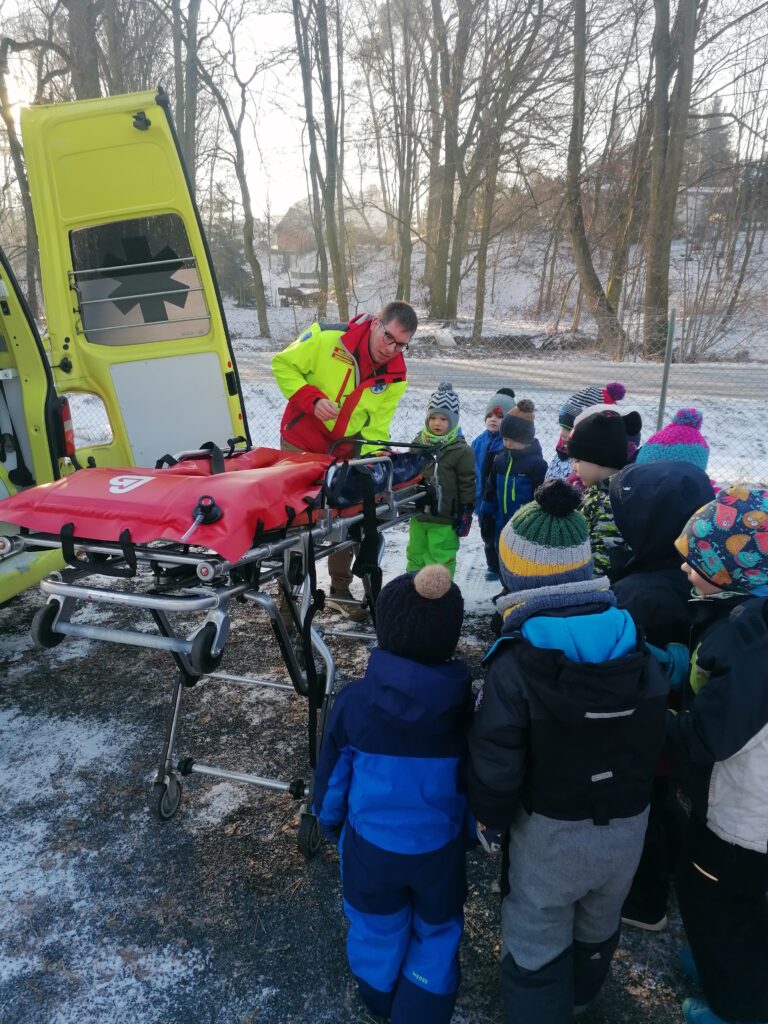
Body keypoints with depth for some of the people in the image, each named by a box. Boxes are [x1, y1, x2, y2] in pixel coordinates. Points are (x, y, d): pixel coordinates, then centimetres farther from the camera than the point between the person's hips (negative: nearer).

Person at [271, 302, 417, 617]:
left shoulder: (395, 377, -8)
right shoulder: (328, 337, -21)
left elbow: (376, 427, -2)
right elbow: (283, 365, -11)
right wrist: (312, 399, -24)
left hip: (344, 456, 4)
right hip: (300, 446, -4)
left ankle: (340, 590, 31)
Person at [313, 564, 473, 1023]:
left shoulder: (353, 701, -22)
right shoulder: (465, 703, -21)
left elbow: (332, 774, -7)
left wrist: (330, 820, 14)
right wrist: (470, 830, 14)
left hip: (371, 843, 1)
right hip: (441, 847, -1)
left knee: (378, 927, 29)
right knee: (437, 931, 27)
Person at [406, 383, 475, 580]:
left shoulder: (461, 451, -11)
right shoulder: (418, 443, 4)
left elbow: (467, 485, -8)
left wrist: (466, 515, -9)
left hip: (444, 519, -5)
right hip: (418, 514, 6)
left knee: (441, 560, 1)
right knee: (415, 556, 18)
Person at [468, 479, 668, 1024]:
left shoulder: (515, 666, -29)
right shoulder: (638, 650, -14)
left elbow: (495, 774, -24)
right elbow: (657, 740, -3)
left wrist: (492, 816, -2)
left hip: (550, 835, -6)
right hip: (628, 827, 6)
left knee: (537, 949, 20)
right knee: (598, 927, 33)